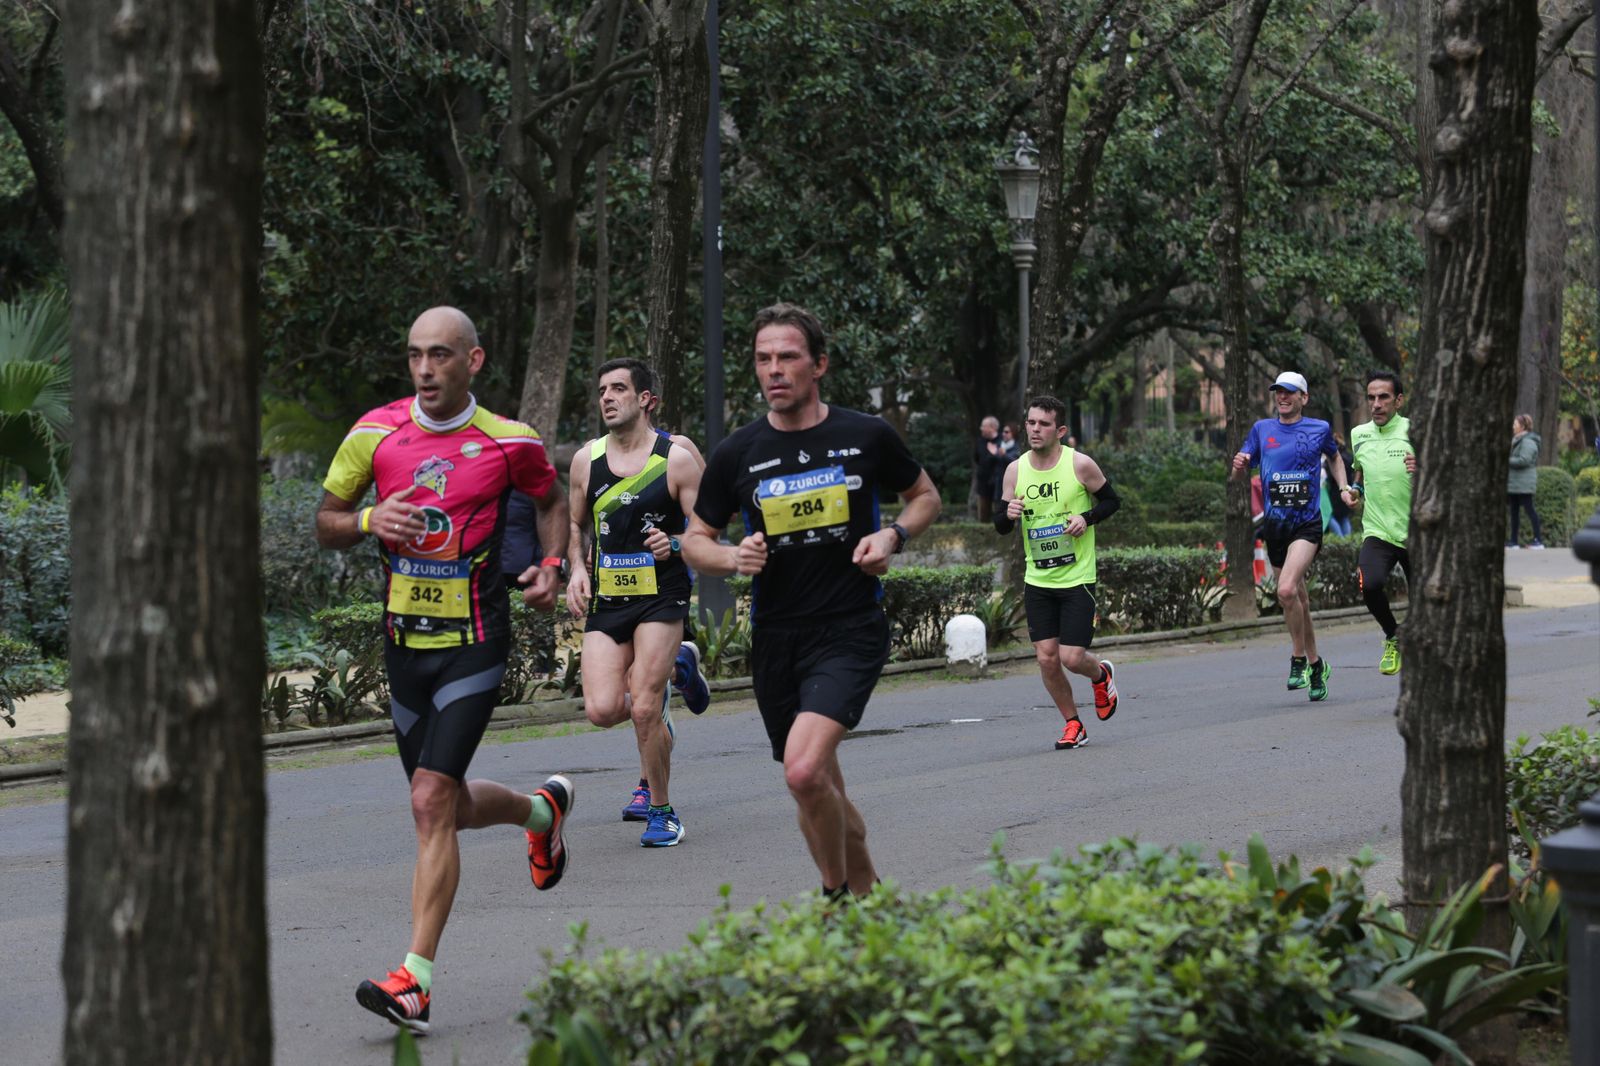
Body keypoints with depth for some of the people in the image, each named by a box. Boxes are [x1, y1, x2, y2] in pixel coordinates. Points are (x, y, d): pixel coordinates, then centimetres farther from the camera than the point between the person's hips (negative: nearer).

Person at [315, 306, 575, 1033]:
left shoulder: (509, 442, -5)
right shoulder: (375, 433, 0)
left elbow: (551, 500, 15)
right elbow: (325, 523, 8)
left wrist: (550, 566, -3)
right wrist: (369, 521, -14)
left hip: (474, 644, -4)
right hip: (404, 640, 4)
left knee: (431, 802, -16)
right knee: (450, 806, 15)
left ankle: (415, 979, -15)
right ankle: (541, 811, 48)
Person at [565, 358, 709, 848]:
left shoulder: (676, 459, -5)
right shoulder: (586, 460, 6)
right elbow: (574, 524, 20)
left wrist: (674, 545, -22)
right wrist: (577, 569, 2)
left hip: (661, 597, -4)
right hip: (605, 602, 4)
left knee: (644, 711, -13)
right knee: (602, 710, -10)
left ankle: (662, 811, 7)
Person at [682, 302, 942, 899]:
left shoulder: (867, 437, -1)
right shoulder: (737, 455, 2)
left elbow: (926, 497, 15)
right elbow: (695, 540, 11)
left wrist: (893, 536, -5)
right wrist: (732, 557, -11)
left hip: (851, 632, -3)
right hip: (776, 641, 4)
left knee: (804, 771, -23)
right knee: (820, 788, 12)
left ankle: (840, 896, -3)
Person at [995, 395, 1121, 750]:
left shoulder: (1080, 465, -9)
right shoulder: (1015, 470, 1)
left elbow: (1112, 501, 3)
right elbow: (1000, 527, 7)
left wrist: (1087, 518, -15)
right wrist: (1008, 514, -16)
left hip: (1077, 579, -3)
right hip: (1037, 581, 4)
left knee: (1072, 658, -9)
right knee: (1046, 658, 0)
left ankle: (1101, 675, 27)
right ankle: (1073, 725, 19)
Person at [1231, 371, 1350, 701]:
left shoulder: (1319, 429, 2)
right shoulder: (1262, 429, 6)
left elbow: (1334, 457, 23)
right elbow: (1239, 473, 9)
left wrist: (1343, 488, 9)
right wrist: (1239, 465, -14)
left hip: (1307, 524, -3)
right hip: (1275, 524, 3)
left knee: (1287, 590, -23)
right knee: (1298, 599, 12)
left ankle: (1299, 659, -8)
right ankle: (1315, 664, 28)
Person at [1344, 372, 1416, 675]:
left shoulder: (1414, 431, -6)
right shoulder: (1359, 434, 9)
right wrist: (1350, 491, 8)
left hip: (1415, 533, -2)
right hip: (1376, 532, 2)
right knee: (1370, 585, -24)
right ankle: (1393, 637, 3)